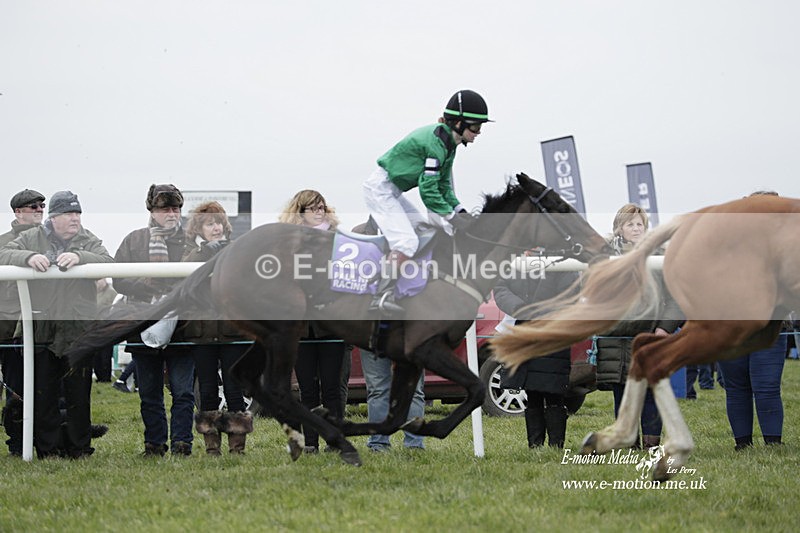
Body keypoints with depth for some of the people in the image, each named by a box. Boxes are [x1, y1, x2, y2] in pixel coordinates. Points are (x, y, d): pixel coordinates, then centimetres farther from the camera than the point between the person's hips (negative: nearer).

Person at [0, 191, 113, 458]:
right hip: (41, 327, 0)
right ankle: (48, 448, 12)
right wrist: (28, 257, -20)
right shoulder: (32, 238, 8)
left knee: (79, 393, 5)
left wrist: (79, 257, -24)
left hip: (78, 329, 0)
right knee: (43, 393, 3)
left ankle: (79, 447, 15)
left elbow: (107, 263, -8)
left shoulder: (88, 241, 8)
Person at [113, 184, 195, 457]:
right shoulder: (134, 240, 10)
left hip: (182, 328, -2)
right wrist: (146, 284, -13)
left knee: (183, 391, -5)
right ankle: (154, 444, 17)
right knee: (149, 394, 9)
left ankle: (181, 443, 0)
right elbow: (118, 280, 3)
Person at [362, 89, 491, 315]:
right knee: (407, 241, -20)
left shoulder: (449, 142, 6)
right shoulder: (436, 142, -25)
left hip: (392, 192, 11)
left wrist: (460, 210, -1)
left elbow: (443, 184, 12)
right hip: (380, 188, -11)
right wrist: (452, 217, -20)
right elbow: (428, 190, -26)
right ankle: (382, 297, -23)